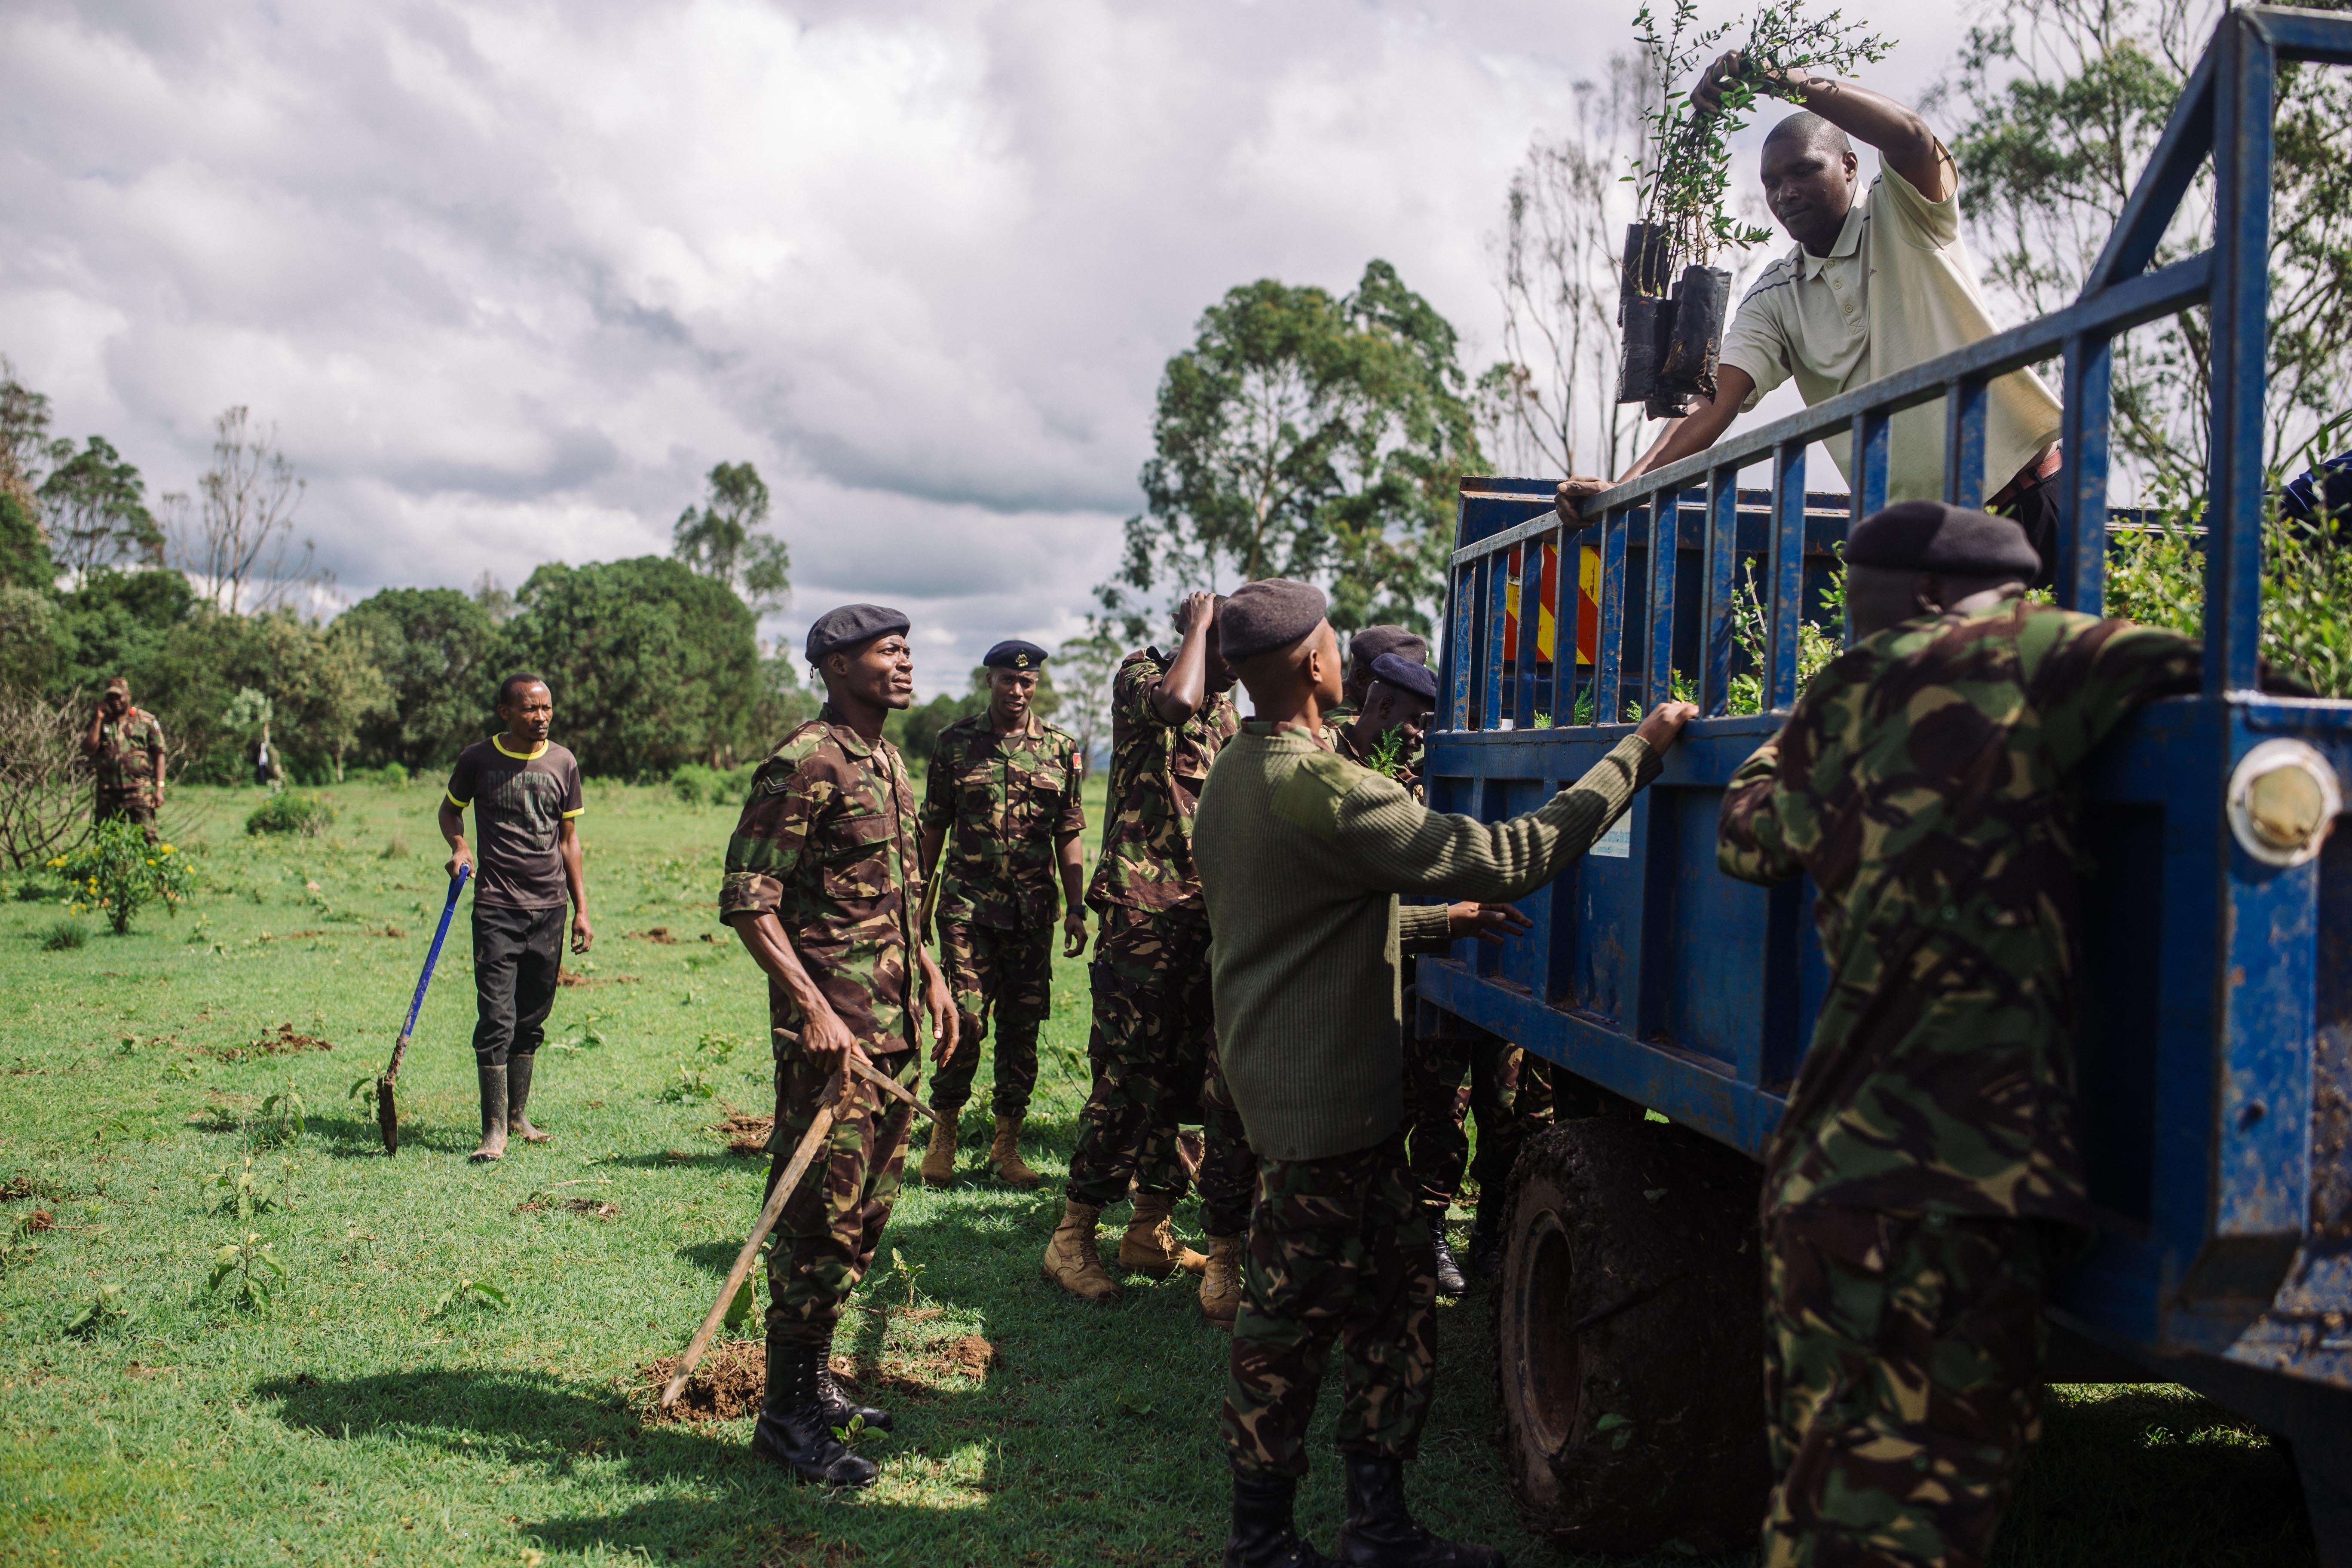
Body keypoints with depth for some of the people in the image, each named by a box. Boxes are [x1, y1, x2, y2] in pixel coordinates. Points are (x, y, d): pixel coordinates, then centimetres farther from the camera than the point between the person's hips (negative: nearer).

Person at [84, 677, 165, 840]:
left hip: (140, 791, -3)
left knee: (146, 839, -8)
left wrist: (159, 788, -6)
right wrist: (98, 719, -1)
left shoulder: (147, 721, 7)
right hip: (107, 794, 3)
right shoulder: (100, 722, 14)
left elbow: (159, 755, 3)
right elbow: (88, 750, -1)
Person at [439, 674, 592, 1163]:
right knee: (496, 1019, -9)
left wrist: (582, 910, 8)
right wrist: (458, 845, -7)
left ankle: (519, 1115, 24)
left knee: (532, 1019, 11)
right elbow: (450, 809, 15)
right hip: (497, 906, -3)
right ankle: (494, 1129, -5)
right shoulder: (478, 759, -2)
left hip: (550, 908, 3)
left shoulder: (563, 764, 5)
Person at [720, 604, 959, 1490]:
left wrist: (929, 978, 17)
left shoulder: (887, 764, 15)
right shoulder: (805, 764, -14)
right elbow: (747, 899, -18)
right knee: (821, 1221, -4)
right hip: (834, 1033, -9)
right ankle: (785, 1417, 8)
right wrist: (812, 1009, -23)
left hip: (896, 1028, 9)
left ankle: (814, 1383, 29)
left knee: (866, 1214, 16)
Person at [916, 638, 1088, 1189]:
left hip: (1033, 910, 2)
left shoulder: (1061, 748, 6)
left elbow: (1069, 837, 8)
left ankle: (1007, 1146, 17)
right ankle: (943, 1137, 8)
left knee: (1022, 1025, 5)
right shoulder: (956, 743, 4)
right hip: (967, 901, -1)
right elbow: (933, 827, 10)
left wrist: (1077, 909, 2)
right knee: (965, 1018, -10)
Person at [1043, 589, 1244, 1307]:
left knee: (1183, 1078, 10)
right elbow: (1175, 701, -27)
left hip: (1204, 914, 7)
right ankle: (1073, 1238, 3)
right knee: (1128, 1078, -7)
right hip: (1143, 907, -7)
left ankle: (1150, 1232, 20)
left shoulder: (1224, 709, 18)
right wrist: (1199, 624, -13)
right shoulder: (1140, 674, -3)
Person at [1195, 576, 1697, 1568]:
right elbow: (1505, 858, -25)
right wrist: (1636, 754, -19)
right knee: (1293, 1319, 3)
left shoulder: (1233, 778, 11)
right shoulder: (1319, 789, -22)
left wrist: (1439, 921, 27)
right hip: (1322, 1101, -10)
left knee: (1400, 1298, 16)